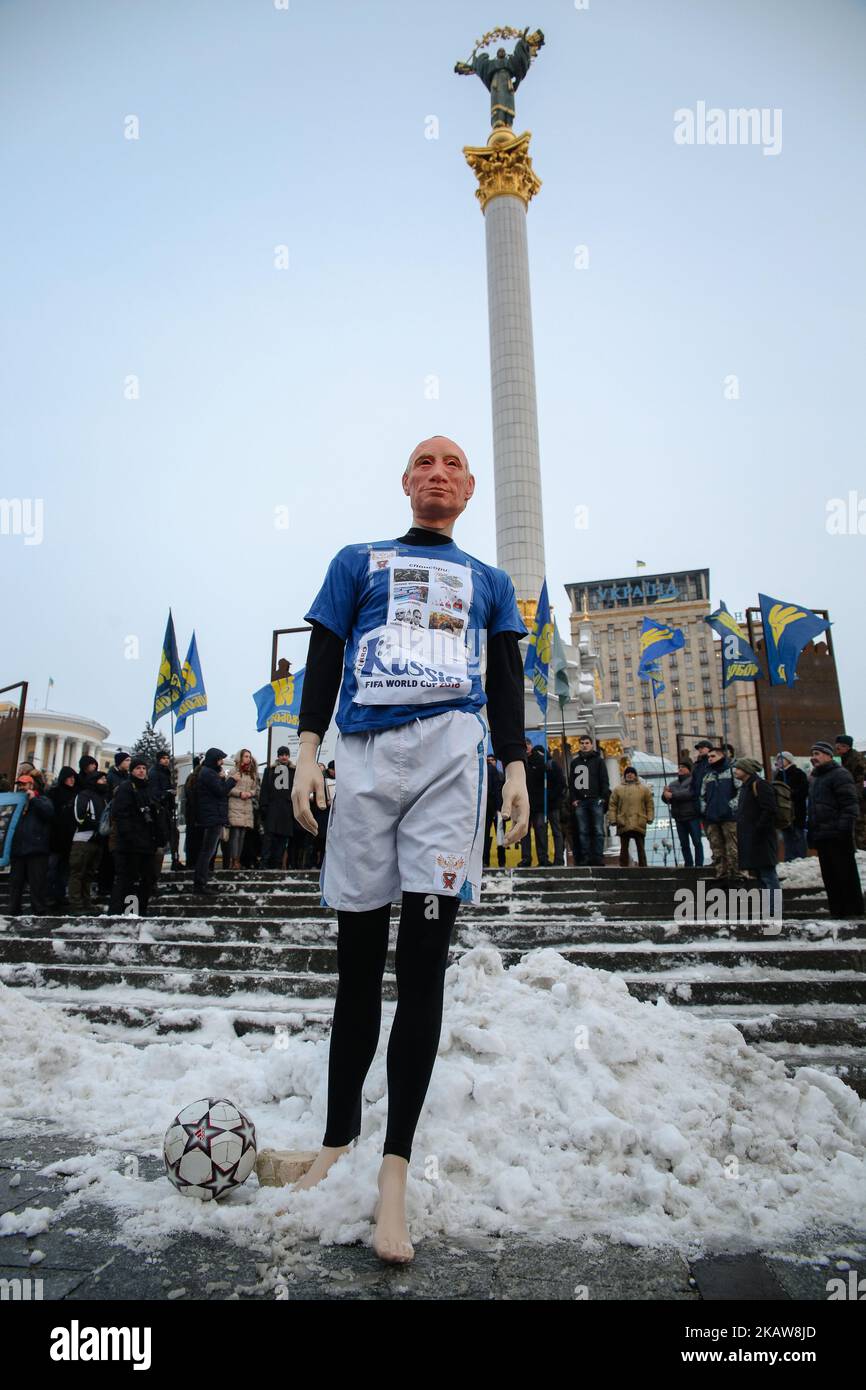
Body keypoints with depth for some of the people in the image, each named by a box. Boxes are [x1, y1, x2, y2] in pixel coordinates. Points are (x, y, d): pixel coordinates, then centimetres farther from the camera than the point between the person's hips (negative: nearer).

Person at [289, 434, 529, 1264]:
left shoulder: (489, 582, 24)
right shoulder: (358, 562, 21)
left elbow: (507, 684, 17)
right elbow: (324, 659, 12)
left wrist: (516, 769, 4)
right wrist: (307, 750, 0)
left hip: (452, 750, 0)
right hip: (366, 754, 1)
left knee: (423, 960, -8)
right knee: (358, 963, 3)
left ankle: (394, 1170, -2)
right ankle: (338, 1139, 17)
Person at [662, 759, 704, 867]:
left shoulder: (693, 780, -2)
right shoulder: (673, 784, 19)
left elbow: (689, 793, -18)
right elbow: (665, 798, 14)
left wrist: (672, 795, -15)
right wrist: (665, 794, -9)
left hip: (692, 816, -6)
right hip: (679, 818, 6)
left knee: (697, 842, -4)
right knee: (684, 844, 9)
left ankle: (699, 864, -1)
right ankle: (689, 865, 15)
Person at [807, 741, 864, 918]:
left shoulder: (839, 774, -7)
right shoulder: (813, 778, 21)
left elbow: (850, 804, -15)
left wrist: (844, 829, -22)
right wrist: (811, 833, 19)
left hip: (836, 837, -9)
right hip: (821, 836, 9)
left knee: (846, 875, -4)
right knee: (829, 876, 10)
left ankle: (854, 911, 2)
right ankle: (836, 911, 16)